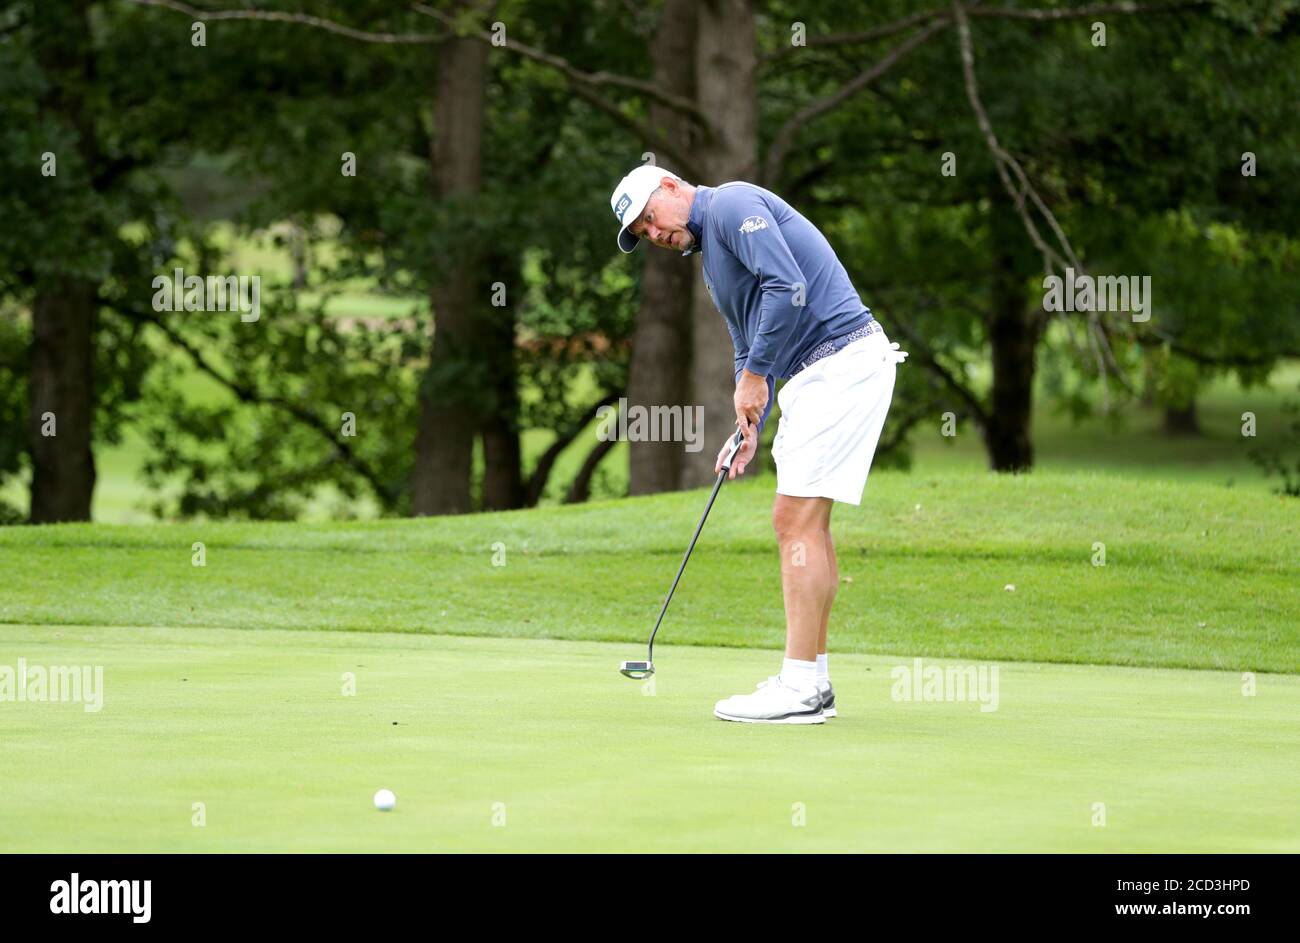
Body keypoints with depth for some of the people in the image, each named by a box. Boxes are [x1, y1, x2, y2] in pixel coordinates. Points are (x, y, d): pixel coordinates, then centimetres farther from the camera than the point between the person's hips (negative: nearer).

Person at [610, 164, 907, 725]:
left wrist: (755, 374, -13)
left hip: (841, 359, -11)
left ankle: (798, 690, -12)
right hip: (819, 374, 11)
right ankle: (812, 678, 16)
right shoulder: (712, 256, 22)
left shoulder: (732, 204, -9)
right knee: (805, 524, 12)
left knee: (796, 520, -11)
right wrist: (750, 427, 11)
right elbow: (749, 350, 26)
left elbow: (787, 287, -21)